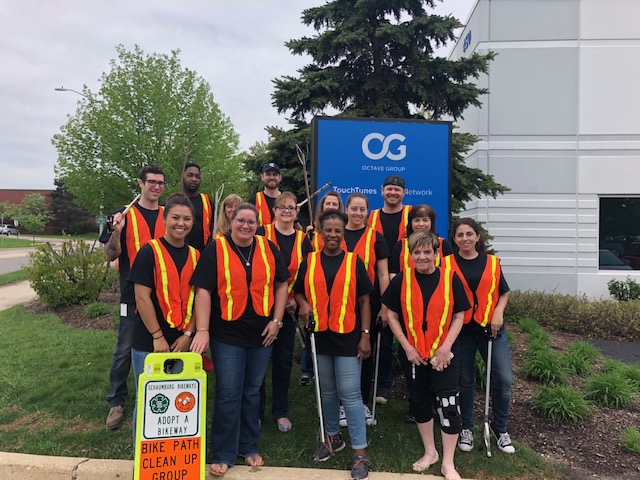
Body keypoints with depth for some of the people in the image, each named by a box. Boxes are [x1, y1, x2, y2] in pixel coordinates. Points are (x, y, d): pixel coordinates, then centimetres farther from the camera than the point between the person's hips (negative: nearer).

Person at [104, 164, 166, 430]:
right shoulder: (126, 214, -1)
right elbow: (111, 255, -5)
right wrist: (117, 231, -22)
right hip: (133, 294, -3)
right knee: (125, 349, 4)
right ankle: (116, 401, 20)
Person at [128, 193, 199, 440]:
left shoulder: (195, 256, 6)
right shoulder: (149, 252, -8)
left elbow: (197, 299, 6)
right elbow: (142, 297, -12)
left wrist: (188, 334, -4)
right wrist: (158, 337, -14)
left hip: (182, 343, 5)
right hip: (148, 343, -4)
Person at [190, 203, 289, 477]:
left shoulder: (269, 249, 2)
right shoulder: (215, 249, -7)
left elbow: (281, 284, 7)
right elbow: (203, 290, -11)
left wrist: (276, 320, -1)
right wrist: (202, 330, -19)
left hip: (261, 335, 3)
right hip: (227, 334, -3)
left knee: (252, 392, 16)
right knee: (228, 395, 3)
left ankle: (249, 447, 33)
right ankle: (223, 455, 20)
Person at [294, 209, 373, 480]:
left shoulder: (354, 262, -3)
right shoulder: (309, 262, 2)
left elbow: (364, 300, -1)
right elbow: (298, 292, 12)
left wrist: (365, 335, -5)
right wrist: (303, 304, -10)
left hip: (348, 338, -3)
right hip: (320, 336, 3)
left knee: (350, 394, -1)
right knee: (327, 392, 17)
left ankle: (360, 452, 10)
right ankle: (333, 437, 36)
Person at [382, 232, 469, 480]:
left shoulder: (450, 278, -6)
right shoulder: (401, 280, -4)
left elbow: (459, 316, -2)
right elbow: (392, 315, 0)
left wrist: (446, 347, -11)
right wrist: (407, 346, -7)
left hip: (444, 354, -2)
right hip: (414, 354, 2)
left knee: (448, 405, 0)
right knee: (419, 402, 14)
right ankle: (430, 452, 35)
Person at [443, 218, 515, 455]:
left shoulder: (492, 263, 4)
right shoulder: (447, 263, -2)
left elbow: (504, 293, 13)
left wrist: (499, 312, -4)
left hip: (490, 329, 2)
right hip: (460, 331, -1)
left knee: (504, 379, -1)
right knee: (465, 381, 10)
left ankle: (500, 428, 22)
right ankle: (466, 429, 29)